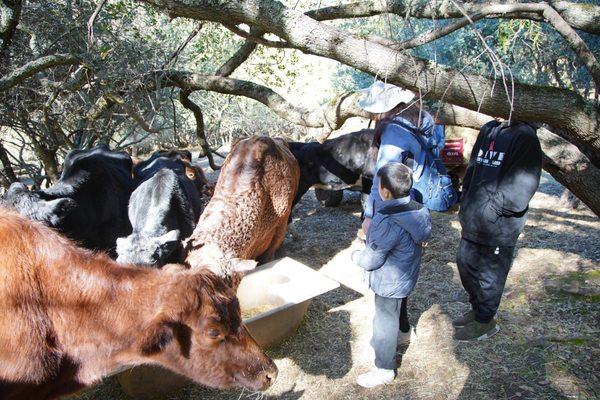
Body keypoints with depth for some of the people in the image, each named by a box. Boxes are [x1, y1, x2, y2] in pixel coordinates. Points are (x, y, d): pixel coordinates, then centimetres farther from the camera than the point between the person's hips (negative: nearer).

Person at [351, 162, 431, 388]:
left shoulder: (388, 223, -34)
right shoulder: (417, 209, -10)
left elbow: (371, 260, -27)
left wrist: (356, 256, -5)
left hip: (390, 283, -8)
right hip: (407, 276, 8)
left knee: (385, 323, 7)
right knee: (400, 306, 34)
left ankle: (384, 370, 22)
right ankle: (404, 331, 61)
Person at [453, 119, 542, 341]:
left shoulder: (524, 136, -14)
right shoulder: (488, 130, 7)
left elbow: (520, 188, -19)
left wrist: (488, 212, -17)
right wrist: (467, 206, 6)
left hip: (498, 227, -7)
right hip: (473, 223, 7)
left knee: (490, 274, 7)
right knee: (465, 263, 18)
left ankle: (485, 322, 27)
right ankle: (477, 308, 40)